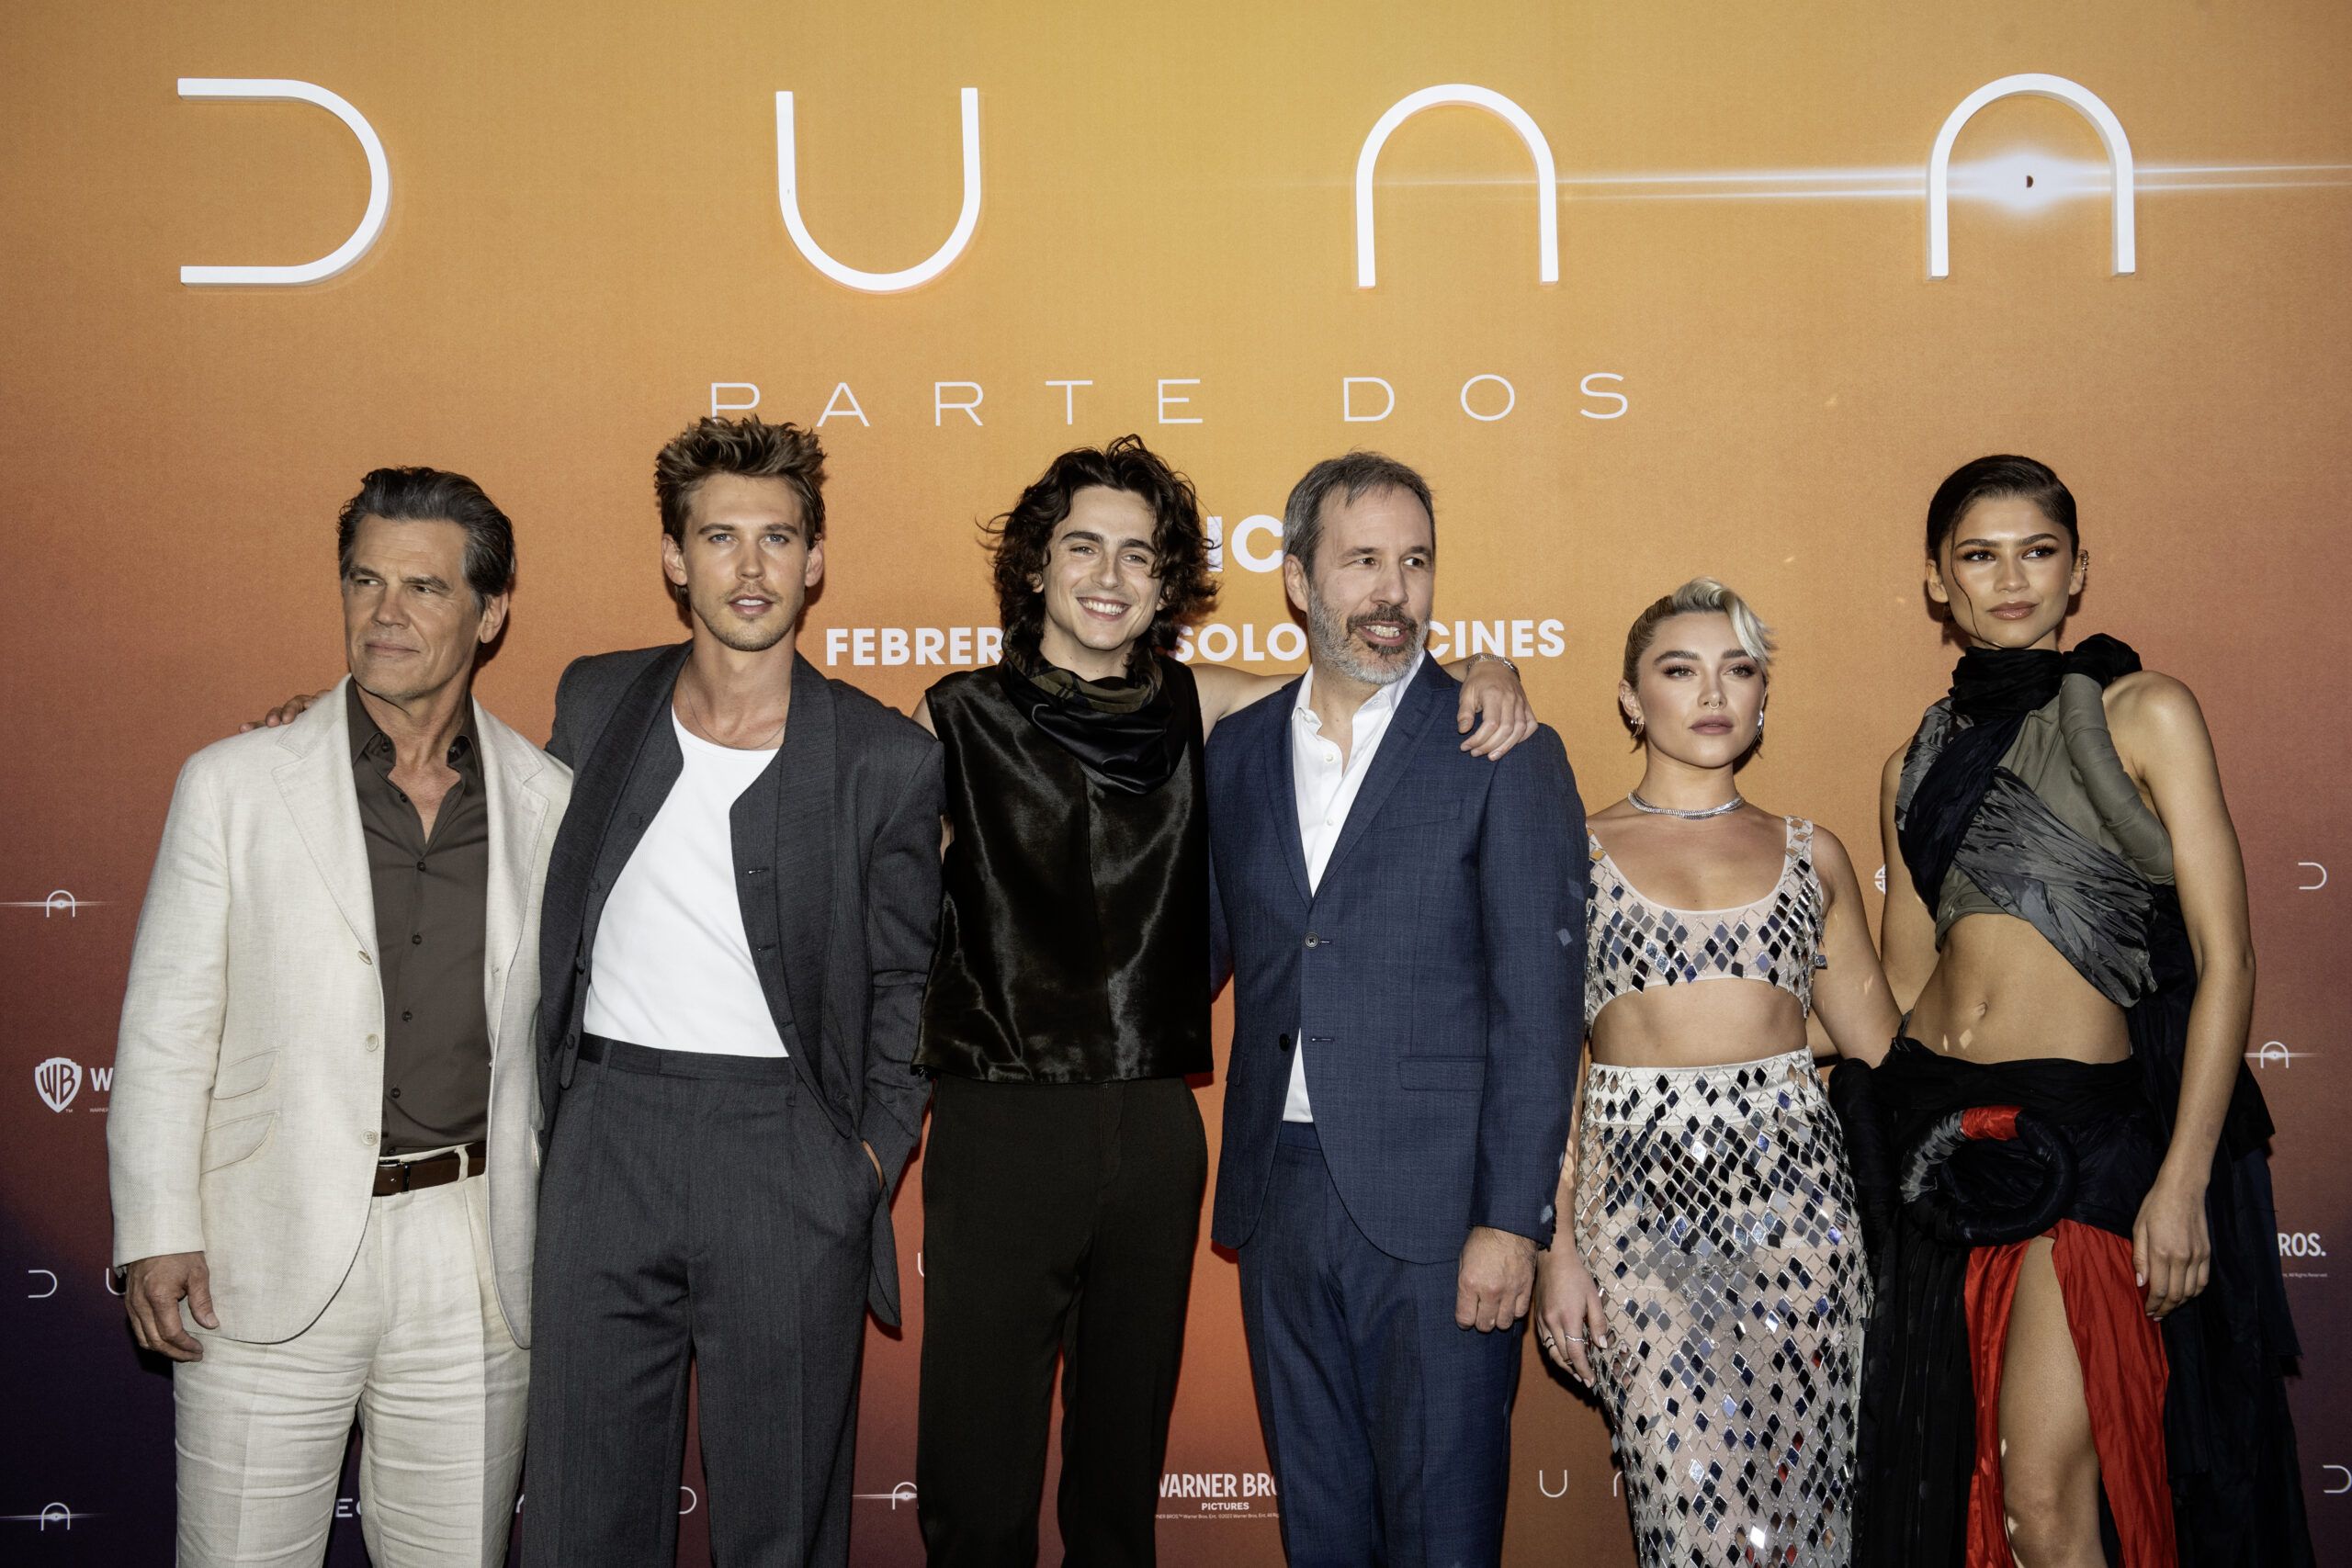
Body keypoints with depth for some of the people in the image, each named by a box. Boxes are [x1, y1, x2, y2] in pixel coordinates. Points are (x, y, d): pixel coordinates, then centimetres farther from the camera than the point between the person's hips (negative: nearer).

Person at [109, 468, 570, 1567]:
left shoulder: (548, 802, 3)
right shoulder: (232, 784, -1)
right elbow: (166, 1027, 0)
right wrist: (156, 1234, -6)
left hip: (472, 1267, 2)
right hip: (269, 1265, -1)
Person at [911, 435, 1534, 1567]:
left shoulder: (1192, 710, 8)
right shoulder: (963, 717, 0)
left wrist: (1484, 674, -8)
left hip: (1156, 1132, 3)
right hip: (1001, 1127, -3)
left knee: (1124, 1468, 16)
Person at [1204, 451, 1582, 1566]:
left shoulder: (1504, 754, -4)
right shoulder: (1236, 751, 9)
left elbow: (1538, 1004, -8)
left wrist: (1512, 1219, -13)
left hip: (1434, 1210, -4)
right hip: (1278, 1197, 4)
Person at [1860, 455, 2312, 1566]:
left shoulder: (2143, 714, -1)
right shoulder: (1918, 763, 12)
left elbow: (2224, 960, -7)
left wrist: (2184, 1180, -14)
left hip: (2081, 1129, -5)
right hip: (1939, 1132, 5)